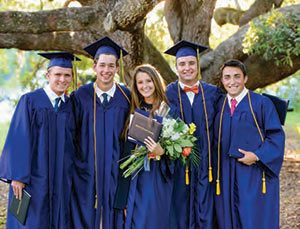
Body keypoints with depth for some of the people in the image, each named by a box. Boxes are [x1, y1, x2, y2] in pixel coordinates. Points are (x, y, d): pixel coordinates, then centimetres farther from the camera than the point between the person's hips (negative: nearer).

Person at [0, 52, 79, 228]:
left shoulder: (70, 106, 7)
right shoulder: (30, 101, -5)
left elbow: (72, 143, 11)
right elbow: (18, 139, -9)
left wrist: (71, 176, 5)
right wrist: (18, 176, -14)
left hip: (61, 179, 4)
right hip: (33, 178, -4)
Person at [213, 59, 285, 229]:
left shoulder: (261, 103, -5)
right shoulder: (220, 105, 9)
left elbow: (277, 135, -7)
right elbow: (216, 139, 13)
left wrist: (257, 156, -17)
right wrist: (218, 168, 2)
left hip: (256, 175, -4)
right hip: (227, 175, 4)